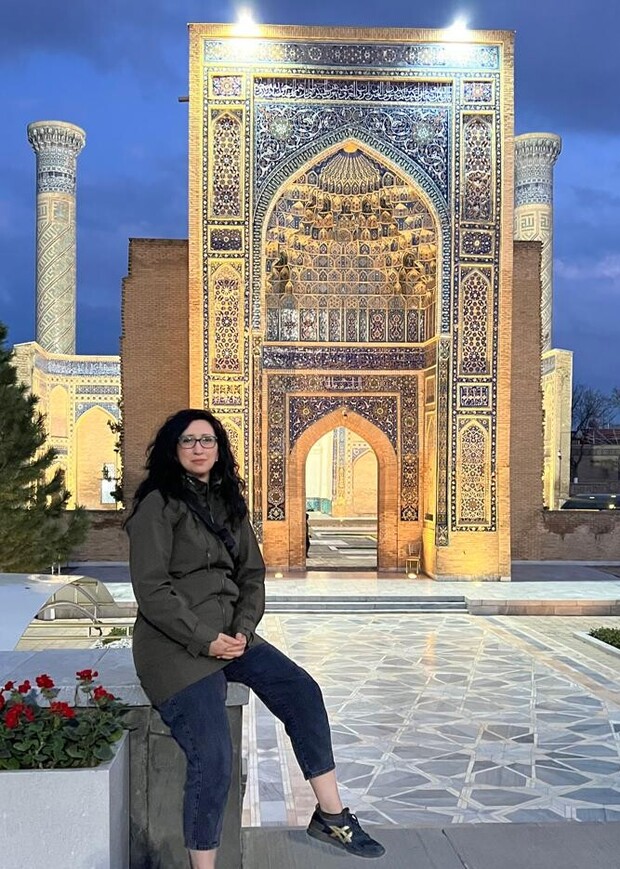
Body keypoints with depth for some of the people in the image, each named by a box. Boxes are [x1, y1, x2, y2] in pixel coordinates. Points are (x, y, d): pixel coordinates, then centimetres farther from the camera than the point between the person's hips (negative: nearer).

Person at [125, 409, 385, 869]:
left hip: (228, 634, 7)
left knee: (302, 690, -10)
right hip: (175, 644, -7)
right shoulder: (158, 505, -7)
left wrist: (242, 630, -5)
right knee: (213, 759, -19)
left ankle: (331, 815, 1)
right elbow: (152, 590, -13)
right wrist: (205, 640, -18)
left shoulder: (228, 503, 14)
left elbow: (252, 574, 12)